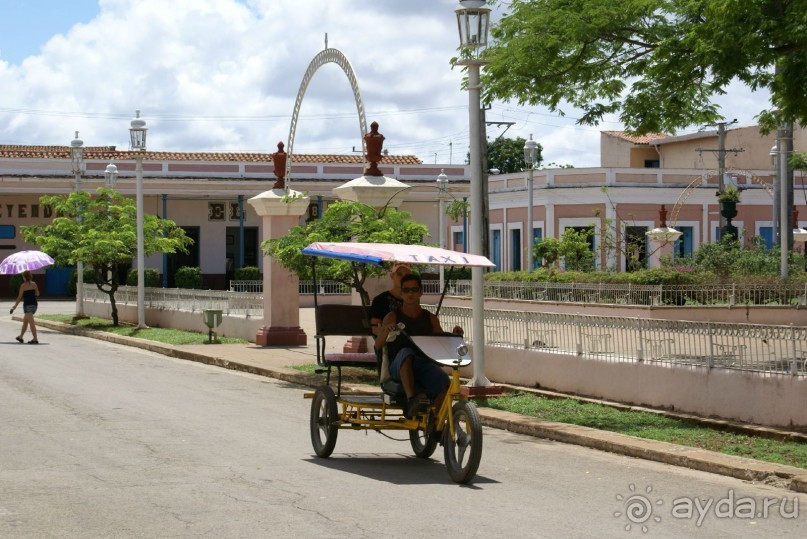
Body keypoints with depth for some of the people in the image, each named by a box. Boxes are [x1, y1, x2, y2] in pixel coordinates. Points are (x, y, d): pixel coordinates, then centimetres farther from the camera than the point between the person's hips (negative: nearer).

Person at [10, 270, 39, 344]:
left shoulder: (23, 286, -11)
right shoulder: (34, 284, 4)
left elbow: (19, 297, -9)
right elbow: (37, 294, 12)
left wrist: (14, 306, -2)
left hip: (27, 305, -7)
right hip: (34, 304, 7)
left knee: (31, 322, -9)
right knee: (25, 320, 22)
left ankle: (35, 339, -14)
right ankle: (21, 336, 33)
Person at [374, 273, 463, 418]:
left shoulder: (430, 319, 19)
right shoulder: (393, 317, 9)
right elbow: (378, 345, -4)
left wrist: (454, 335, -3)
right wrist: (385, 332, -25)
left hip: (425, 364, 2)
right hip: (399, 367, -2)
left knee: (443, 380, -32)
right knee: (406, 352, -38)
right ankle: (411, 400, -50)